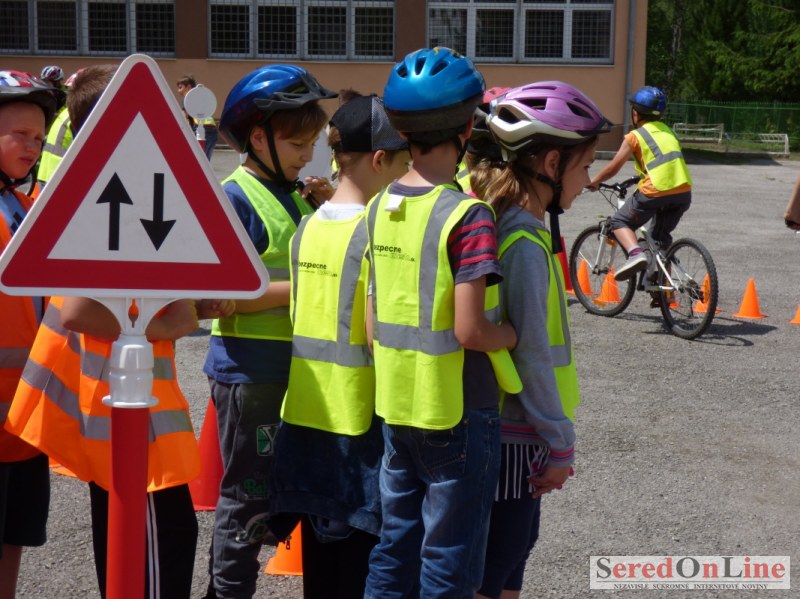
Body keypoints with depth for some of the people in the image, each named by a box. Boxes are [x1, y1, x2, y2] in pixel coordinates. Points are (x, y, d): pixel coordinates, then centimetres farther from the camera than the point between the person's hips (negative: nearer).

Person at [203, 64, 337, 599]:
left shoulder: (296, 196, 10)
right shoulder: (236, 198, -13)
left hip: (293, 369, 8)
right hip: (249, 370, -8)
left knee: (283, 492, 17)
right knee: (249, 496, 2)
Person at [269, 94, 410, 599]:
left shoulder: (309, 226, 6)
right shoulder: (375, 232, -15)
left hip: (306, 412, 7)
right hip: (357, 418, -7)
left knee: (320, 552, 17)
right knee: (362, 545, 6)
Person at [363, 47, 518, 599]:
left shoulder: (379, 207, 2)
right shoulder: (467, 216, -19)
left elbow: (377, 312, 6)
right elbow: (469, 330, -23)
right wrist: (515, 335, -5)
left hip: (394, 408, 7)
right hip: (455, 413, -6)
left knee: (394, 552, 19)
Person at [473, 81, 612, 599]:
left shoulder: (502, 225, 6)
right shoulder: (525, 245, -21)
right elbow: (531, 355, -20)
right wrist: (560, 444, -13)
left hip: (502, 425, 9)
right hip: (515, 436, -9)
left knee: (516, 544, 20)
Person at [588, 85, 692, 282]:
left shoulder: (635, 136, 3)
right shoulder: (667, 131, 21)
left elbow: (613, 168, 2)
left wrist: (592, 182, 17)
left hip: (655, 192, -6)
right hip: (683, 192, 6)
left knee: (620, 222, 12)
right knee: (661, 236, 24)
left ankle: (636, 253, -17)